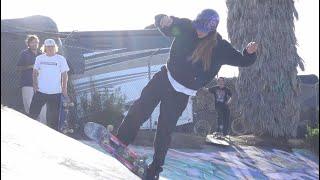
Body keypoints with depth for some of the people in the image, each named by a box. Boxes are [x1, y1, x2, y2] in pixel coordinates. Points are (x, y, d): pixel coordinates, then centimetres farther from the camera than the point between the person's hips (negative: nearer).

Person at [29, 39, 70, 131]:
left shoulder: (61, 59, 1)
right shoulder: (39, 58, 6)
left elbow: (64, 75, 3)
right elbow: (35, 72, 13)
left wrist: (64, 88, -5)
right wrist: (35, 83, -1)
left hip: (55, 92, -1)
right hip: (40, 91, 1)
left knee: (54, 116, 5)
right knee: (33, 112, 1)